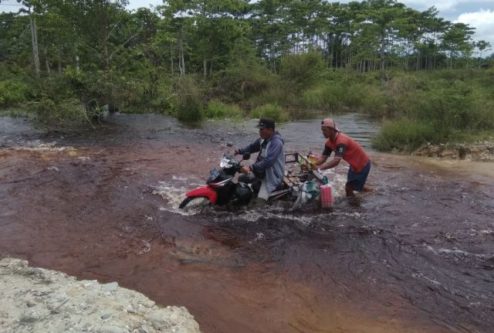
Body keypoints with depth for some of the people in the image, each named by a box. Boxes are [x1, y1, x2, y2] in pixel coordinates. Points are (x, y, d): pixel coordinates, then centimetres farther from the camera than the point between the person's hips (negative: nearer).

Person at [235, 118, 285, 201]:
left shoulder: (276, 142, -25)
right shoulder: (264, 138, 4)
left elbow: (268, 161, -35)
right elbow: (253, 147, 19)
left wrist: (251, 168, -42)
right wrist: (240, 151, 2)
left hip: (272, 176, -10)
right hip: (262, 172, 10)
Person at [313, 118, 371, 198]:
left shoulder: (341, 141, -33)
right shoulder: (329, 142, -5)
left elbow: (336, 161, -42)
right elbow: (323, 158, -6)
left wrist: (319, 168, -46)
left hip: (362, 164, -9)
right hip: (354, 165, 9)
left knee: (349, 188, -11)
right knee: (352, 186, 18)